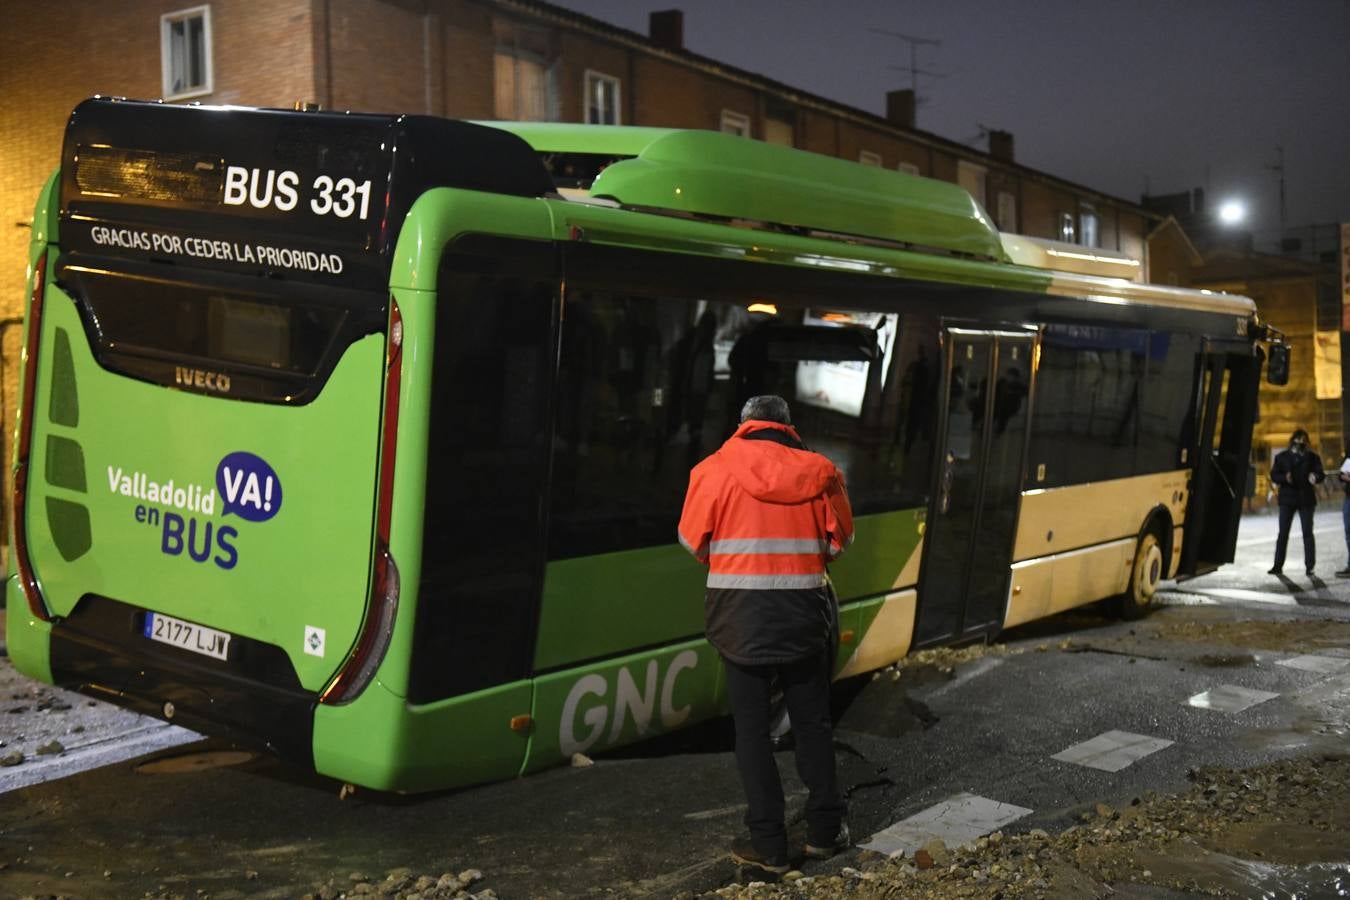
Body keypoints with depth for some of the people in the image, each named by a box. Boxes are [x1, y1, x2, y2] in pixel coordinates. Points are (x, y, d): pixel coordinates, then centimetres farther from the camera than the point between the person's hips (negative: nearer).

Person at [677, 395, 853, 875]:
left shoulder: (715, 470, -4)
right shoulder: (819, 471, 1)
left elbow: (693, 540, 2)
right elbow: (840, 539, 8)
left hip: (741, 613, -2)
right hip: (804, 612, 2)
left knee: (752, 728, 7)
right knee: (813, 723, 16)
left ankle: (768, 844, 10)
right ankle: (825, 831, 25)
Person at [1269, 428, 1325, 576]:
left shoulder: (1312, 457, 7)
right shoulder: (1282, 457, 7)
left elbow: (1321, 474, 0)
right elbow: (1274, 475, 2)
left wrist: (1315, 477, -24)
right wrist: (1285, 478, -18)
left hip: (1306, 498, 0)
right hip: (1287, 498, 0)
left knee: (1308, 533, 0)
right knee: (1283, 534, 0)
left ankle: (1310, 566, 3)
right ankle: (1278, 566, 3)